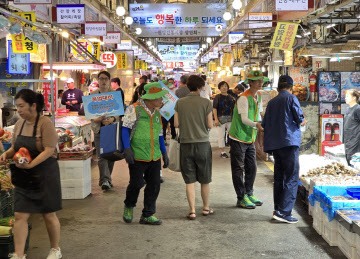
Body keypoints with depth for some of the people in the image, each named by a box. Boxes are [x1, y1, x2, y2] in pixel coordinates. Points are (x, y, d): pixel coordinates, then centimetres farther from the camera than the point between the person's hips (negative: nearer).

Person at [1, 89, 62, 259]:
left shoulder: (45, 123, -14)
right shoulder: (19, 124, 6)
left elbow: (49, 150, -20)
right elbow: (15, 148, 16)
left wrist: (30, 164, -31)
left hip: (44, 176, -5)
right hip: (23, 178, 6)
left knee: (49, 215, 7)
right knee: (20, 215, 1)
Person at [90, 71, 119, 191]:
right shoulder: (92, 94, 6)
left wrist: (112, 119, -18)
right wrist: (98, 119, -18)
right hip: (99, 128, -1)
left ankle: (106, 179, 22)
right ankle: (105, 180, -13)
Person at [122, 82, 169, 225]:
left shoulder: (157, 114, 15)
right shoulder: (134, 109, -5)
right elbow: (125, 129, -7)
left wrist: (164, 153, 18)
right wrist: (127, 149, -15)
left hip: (155, 157, 6)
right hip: (137, 156, -6)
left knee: (154, 185, 4)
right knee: (136, 184, -2)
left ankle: (148, 215, 15)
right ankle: (129, 206, 28)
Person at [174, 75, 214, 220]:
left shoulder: (180, 103, 0)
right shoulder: (206, 103, -6)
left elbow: (176, 124, 0)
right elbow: (210, 125, -5)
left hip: (186, 144, 1)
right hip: (202, 143, -1)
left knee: (189, 180, 6)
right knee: (205, 180, 13)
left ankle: (192, 211, 5)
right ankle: (206, 208, 25)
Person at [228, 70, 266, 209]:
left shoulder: (258, 97, 10)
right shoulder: (243, 98, -16)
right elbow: (244, 119, -24)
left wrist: (262, 125, 1)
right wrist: (256, 124, -40)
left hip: (250, 138, 8)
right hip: (238, 138, -8)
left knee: (251, 168, 12)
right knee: (238, 169, -1)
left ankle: (249, 194, 24)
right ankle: (241, 198, 6)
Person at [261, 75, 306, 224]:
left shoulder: (272, 102, 14)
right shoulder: (291, 98, -3)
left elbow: (264, 124, 14)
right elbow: (300, 119, -9)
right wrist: (302, 122, 13)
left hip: (274, 144, 7)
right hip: (289, 141, -7)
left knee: (279, 177, 14)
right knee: (292, 178, -5)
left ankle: (278, 209, 17)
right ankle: (283, 211, -12)